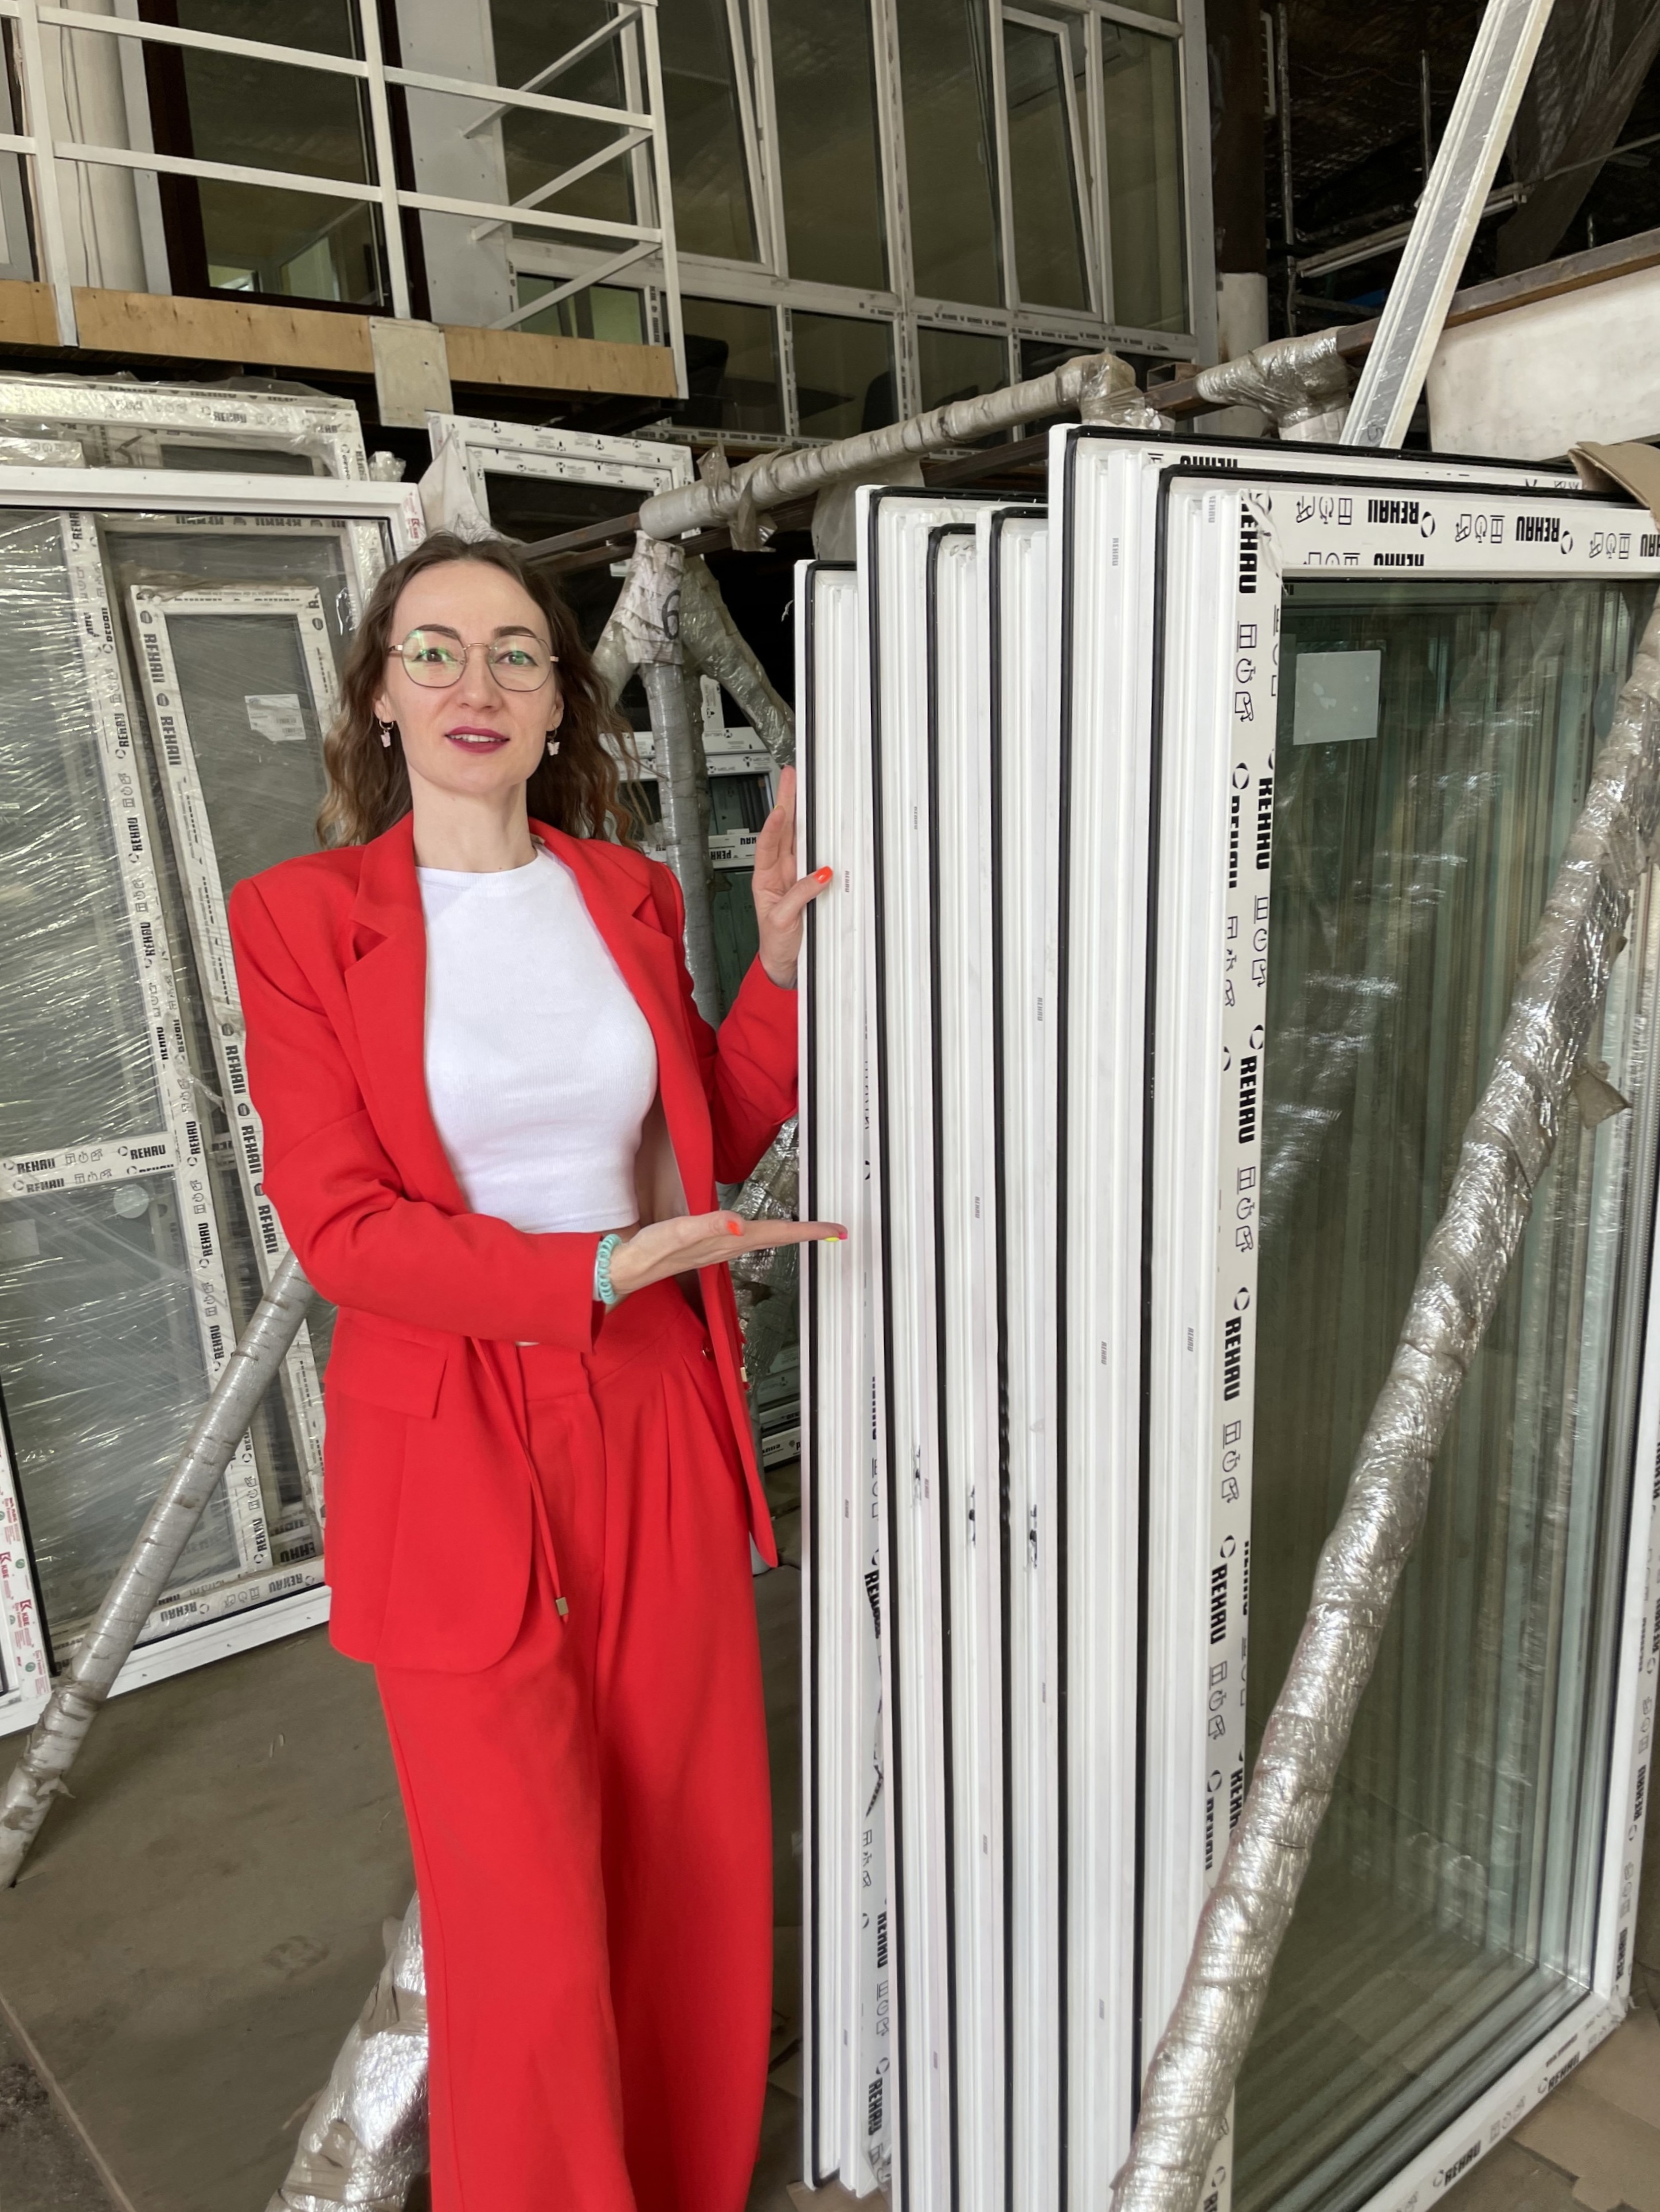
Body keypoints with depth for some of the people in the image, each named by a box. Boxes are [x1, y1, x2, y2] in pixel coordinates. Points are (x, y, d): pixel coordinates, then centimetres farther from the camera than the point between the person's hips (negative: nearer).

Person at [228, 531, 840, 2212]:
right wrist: (602, 1271, -20)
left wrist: (779, 960, -1)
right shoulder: (299, 915, -6)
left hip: (655, 1433, 4)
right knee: (527, 1931, 6)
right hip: (455, 1454, -3)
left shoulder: (631, 894, 5)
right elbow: (336, 1226, -11)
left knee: (692, 1865, 15)